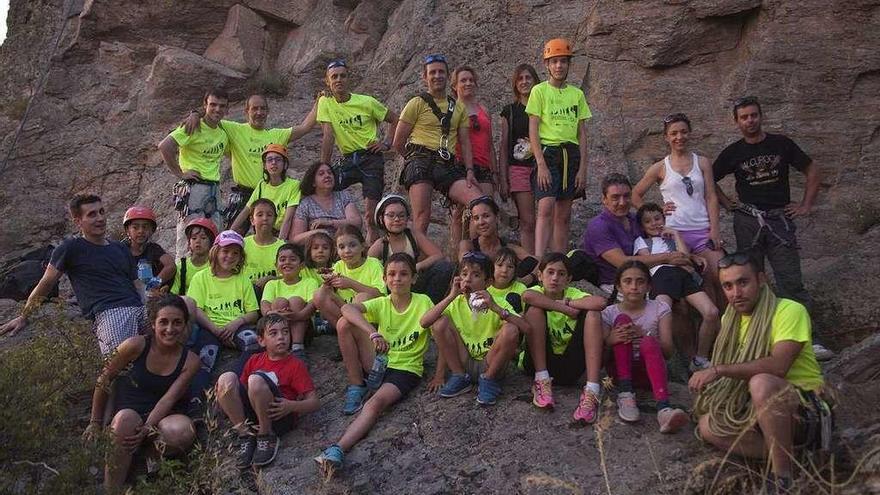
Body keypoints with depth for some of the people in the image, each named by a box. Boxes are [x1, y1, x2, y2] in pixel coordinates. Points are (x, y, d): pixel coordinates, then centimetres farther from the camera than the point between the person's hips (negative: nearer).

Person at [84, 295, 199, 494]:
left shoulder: (190, 361, -1)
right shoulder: (136, 345, -7)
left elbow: (169, 399, -11)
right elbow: (104, 380, 3)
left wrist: (147, 429, -26)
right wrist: (96, 423, 8)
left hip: (161, 420, 1)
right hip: (130, 413, -1)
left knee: (183, 430, -34)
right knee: (125, 418, -37)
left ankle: (152, 457, -1)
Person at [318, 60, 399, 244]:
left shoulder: (366, 102, -3)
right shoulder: (325, 102, 0)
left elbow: (394, 120, 9)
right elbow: (328, 136, -4)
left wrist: (387, 143, -3)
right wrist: (324, 167, -9)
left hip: (371, 158, -2)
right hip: (347, 160, 2)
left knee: (370, 215, -10)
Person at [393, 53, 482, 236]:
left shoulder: (458, 108, 21)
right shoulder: (417, 103, 7)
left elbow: (465, 142, 15)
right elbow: (398, 142, 7)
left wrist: (469, 171, 2)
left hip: (448, 166, 4)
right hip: (420, 163, -4)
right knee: (422, 217, -14)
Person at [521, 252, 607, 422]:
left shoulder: (573, 294, -1)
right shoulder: (538, 293, -3)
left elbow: (601, 303, -24)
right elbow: (527, 296, -32)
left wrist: (565, 302, -16)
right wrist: (565, 309, -26)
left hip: (569, 366, 1)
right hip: (540, 363, -1)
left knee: (591, 313, -16)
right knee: (535, 308, -19)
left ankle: (592, 391, -27)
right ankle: (542, 380, -19)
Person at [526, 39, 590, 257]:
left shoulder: (577, 94, 13)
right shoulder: (539, 91, 2)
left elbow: (582, 134, 11)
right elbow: (533, 130, -5)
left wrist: (583, 168, 3)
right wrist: (541, 164, -15)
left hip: (571, 155, 4)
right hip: (548, 152, -4)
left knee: (564, 215, 5)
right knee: (546, 208, -19)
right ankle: (539, 261, -25)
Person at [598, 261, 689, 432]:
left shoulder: (660, 309, 4)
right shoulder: (609, 313, 5)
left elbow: (668, 351, -6)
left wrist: (644, 335, -24)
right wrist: (610, 340, -26)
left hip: (648, 368, 0)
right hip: (620, 369, 1)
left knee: (648, 342, -33)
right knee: (623, 319, -20)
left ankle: (663, 408, -55)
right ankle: (625, 393, -31)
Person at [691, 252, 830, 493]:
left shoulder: (790, 311, -14)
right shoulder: (730, 320, 9)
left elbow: (778, 365, -30)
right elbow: (738, 373, 16)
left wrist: (718, 370, -31)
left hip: (805, 408, -7)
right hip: (762, 409, 7)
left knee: (761, 383, -37)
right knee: (707, 425, -15)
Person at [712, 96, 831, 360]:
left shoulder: (781, 144, 5)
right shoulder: (732, 153, 5)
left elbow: (813, 172, 12)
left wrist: (806, 205, 5)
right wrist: (727, 203, 7)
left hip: (780, 220, -1)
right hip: (747, 222, 1)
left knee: (792, 283, -6)